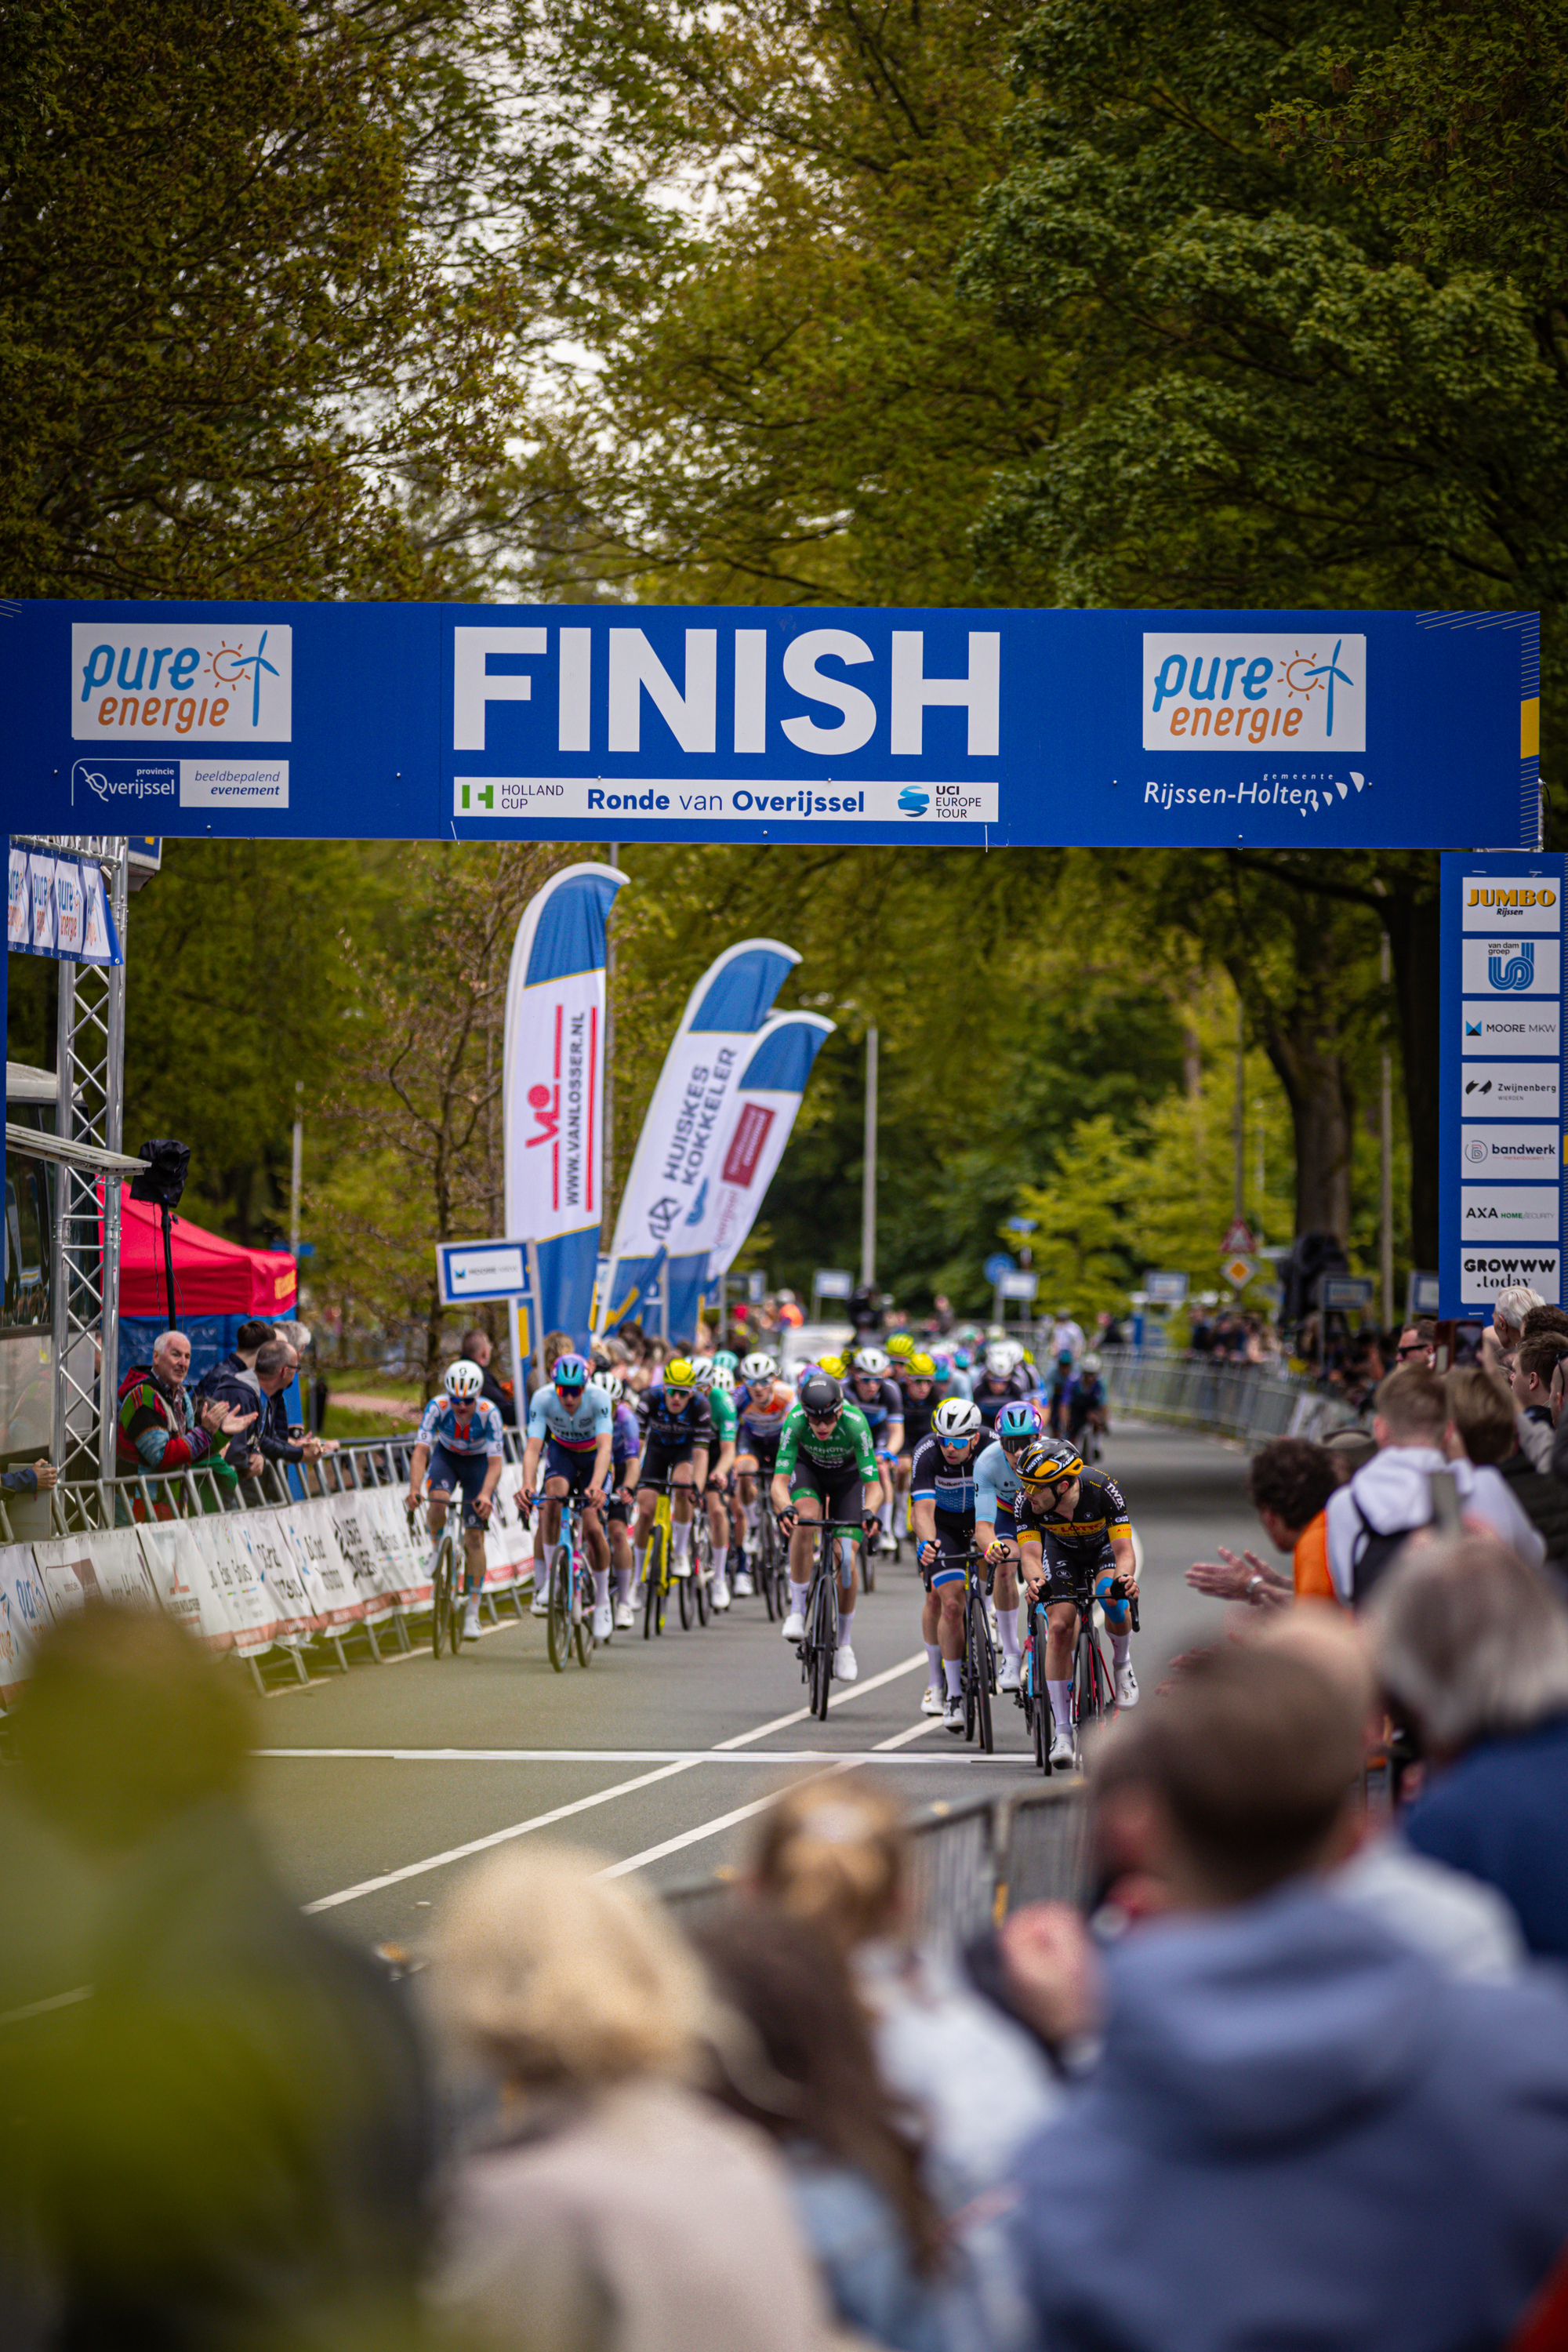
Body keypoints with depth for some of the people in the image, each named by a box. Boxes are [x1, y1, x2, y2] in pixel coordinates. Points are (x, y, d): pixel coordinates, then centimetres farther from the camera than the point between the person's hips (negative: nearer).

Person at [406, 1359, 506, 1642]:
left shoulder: (489, 1413, -32)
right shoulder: (438, 1407, -30)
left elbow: (495, 1462, -36)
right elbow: (420, 1450, -36)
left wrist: (485, 1495, -54)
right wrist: (414, 1489, -50)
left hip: (479, 1463, -1)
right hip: (446, 1457, 1)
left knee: (474, 1537, -7)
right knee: (438, 1504, -31)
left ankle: (472, 1614, 1)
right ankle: (437, 1548, 3)